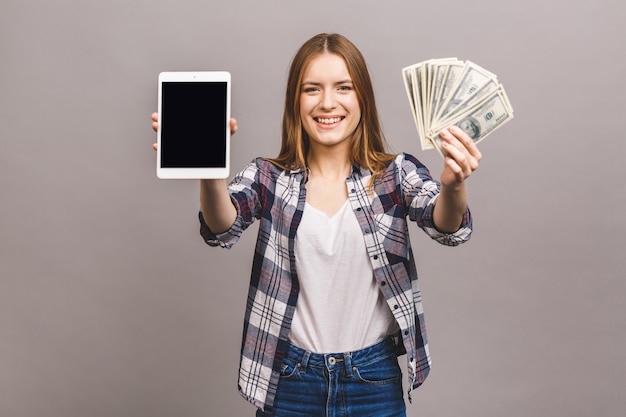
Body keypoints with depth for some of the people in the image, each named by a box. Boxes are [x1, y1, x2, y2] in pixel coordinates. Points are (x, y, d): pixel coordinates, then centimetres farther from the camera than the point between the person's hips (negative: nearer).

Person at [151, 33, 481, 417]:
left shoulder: (396, 173, -3)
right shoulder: (268, 178, -3)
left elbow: (447, 226, -20)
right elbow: (224, 228, -20)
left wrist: (453, 186, -43)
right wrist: (210, 172, -42)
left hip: (375, 382, 0)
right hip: (289, 383, 0)